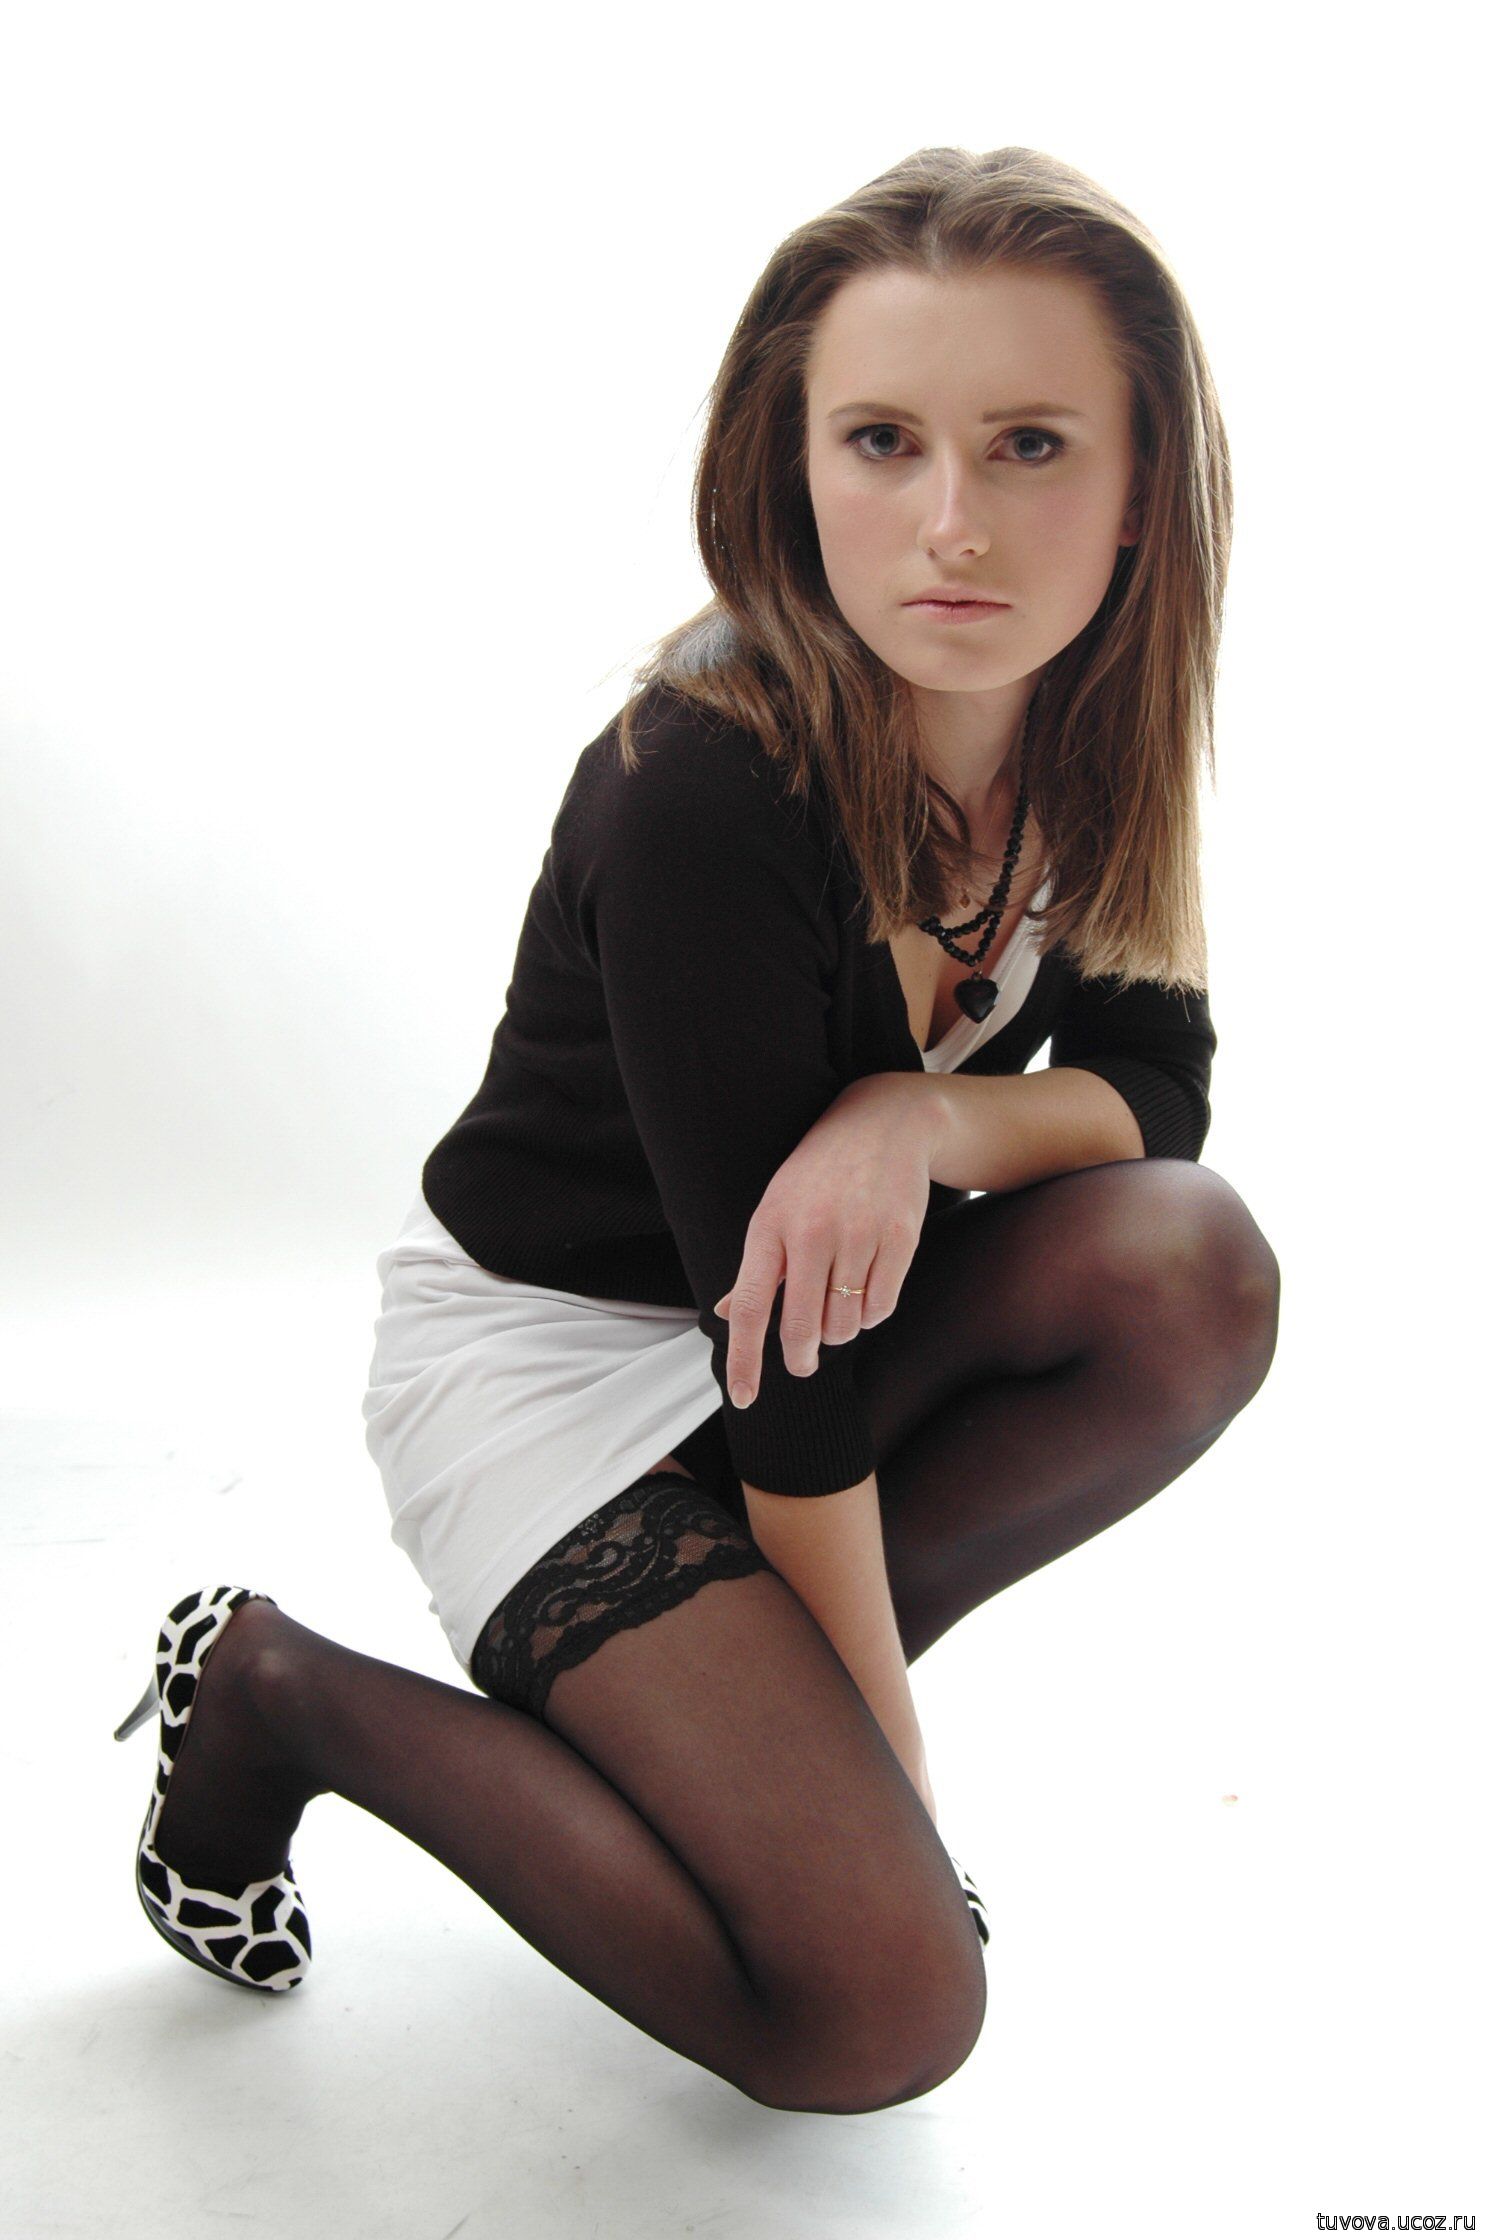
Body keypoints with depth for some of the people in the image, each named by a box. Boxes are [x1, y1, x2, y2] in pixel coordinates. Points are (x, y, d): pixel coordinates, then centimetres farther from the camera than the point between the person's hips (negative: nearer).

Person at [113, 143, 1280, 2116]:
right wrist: (884, 1739, -16)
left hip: (835, 1304, 7)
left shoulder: (1086, 730, -9)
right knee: (879, 2010, -15)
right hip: (550, 1337, -7)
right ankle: (283, 1694, 2)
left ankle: (758, 1698, 0)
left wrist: (921, 1115, -27)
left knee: (1198, 1269, -21)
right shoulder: (707, 795, -30)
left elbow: (1156, 1095, -4)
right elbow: (779, 1346, -26)